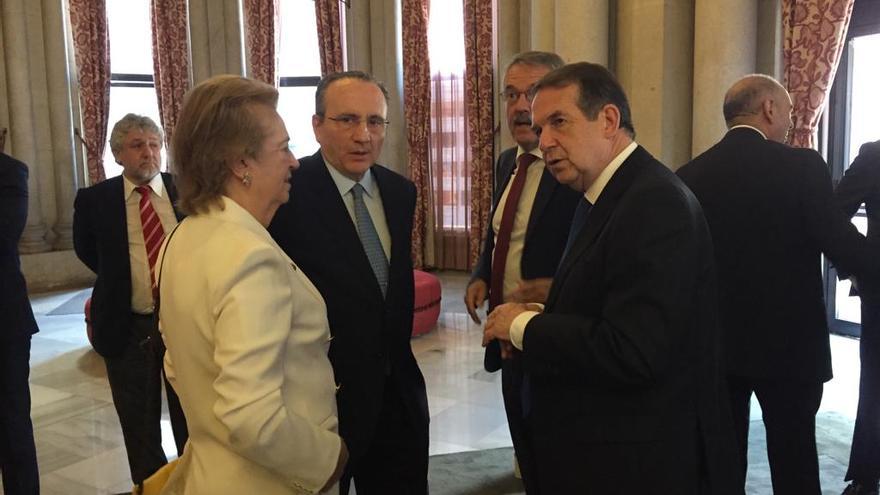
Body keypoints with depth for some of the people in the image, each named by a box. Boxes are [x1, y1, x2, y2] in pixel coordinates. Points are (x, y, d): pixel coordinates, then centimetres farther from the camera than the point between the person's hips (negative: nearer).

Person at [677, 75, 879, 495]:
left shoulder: (690, 174, -2)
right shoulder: (802, 165, -12)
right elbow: (844, 247, -17)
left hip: (714, 341, 3)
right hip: (789, 339, -3)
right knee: (793, 455, 13)